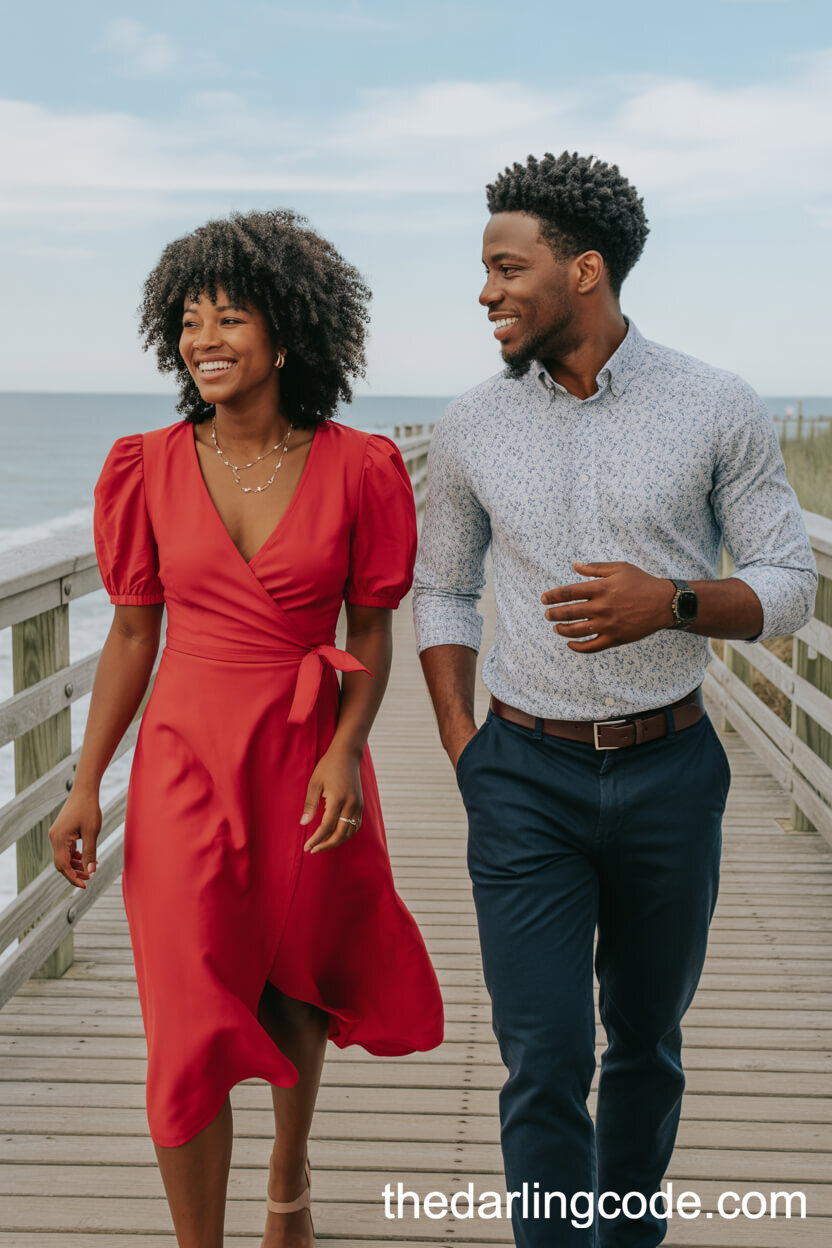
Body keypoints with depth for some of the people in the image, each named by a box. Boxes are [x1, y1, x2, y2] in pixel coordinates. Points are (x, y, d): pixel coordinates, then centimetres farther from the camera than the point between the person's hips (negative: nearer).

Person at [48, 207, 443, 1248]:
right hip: (185, 762, 0)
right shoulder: (148, 469, -3)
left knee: (293, 990, 19)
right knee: (191, 1028, -1)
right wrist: (86, 786, 0)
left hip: (307, 762, 0)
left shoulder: (357, 469, -7)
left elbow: (372, 632, 0)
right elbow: (133, 632, 3)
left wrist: (344, 754, -15)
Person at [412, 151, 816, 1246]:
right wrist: (461, 745, 2)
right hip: (527, 779, 0)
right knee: (544, 1064, -4)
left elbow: (790, 584, -2)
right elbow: (441, 589, 12)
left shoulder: (719, 410, -6)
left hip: (669, 772, 0)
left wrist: (670, 602, -21)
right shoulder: (473, 427, 0)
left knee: (648, 1037, 17)